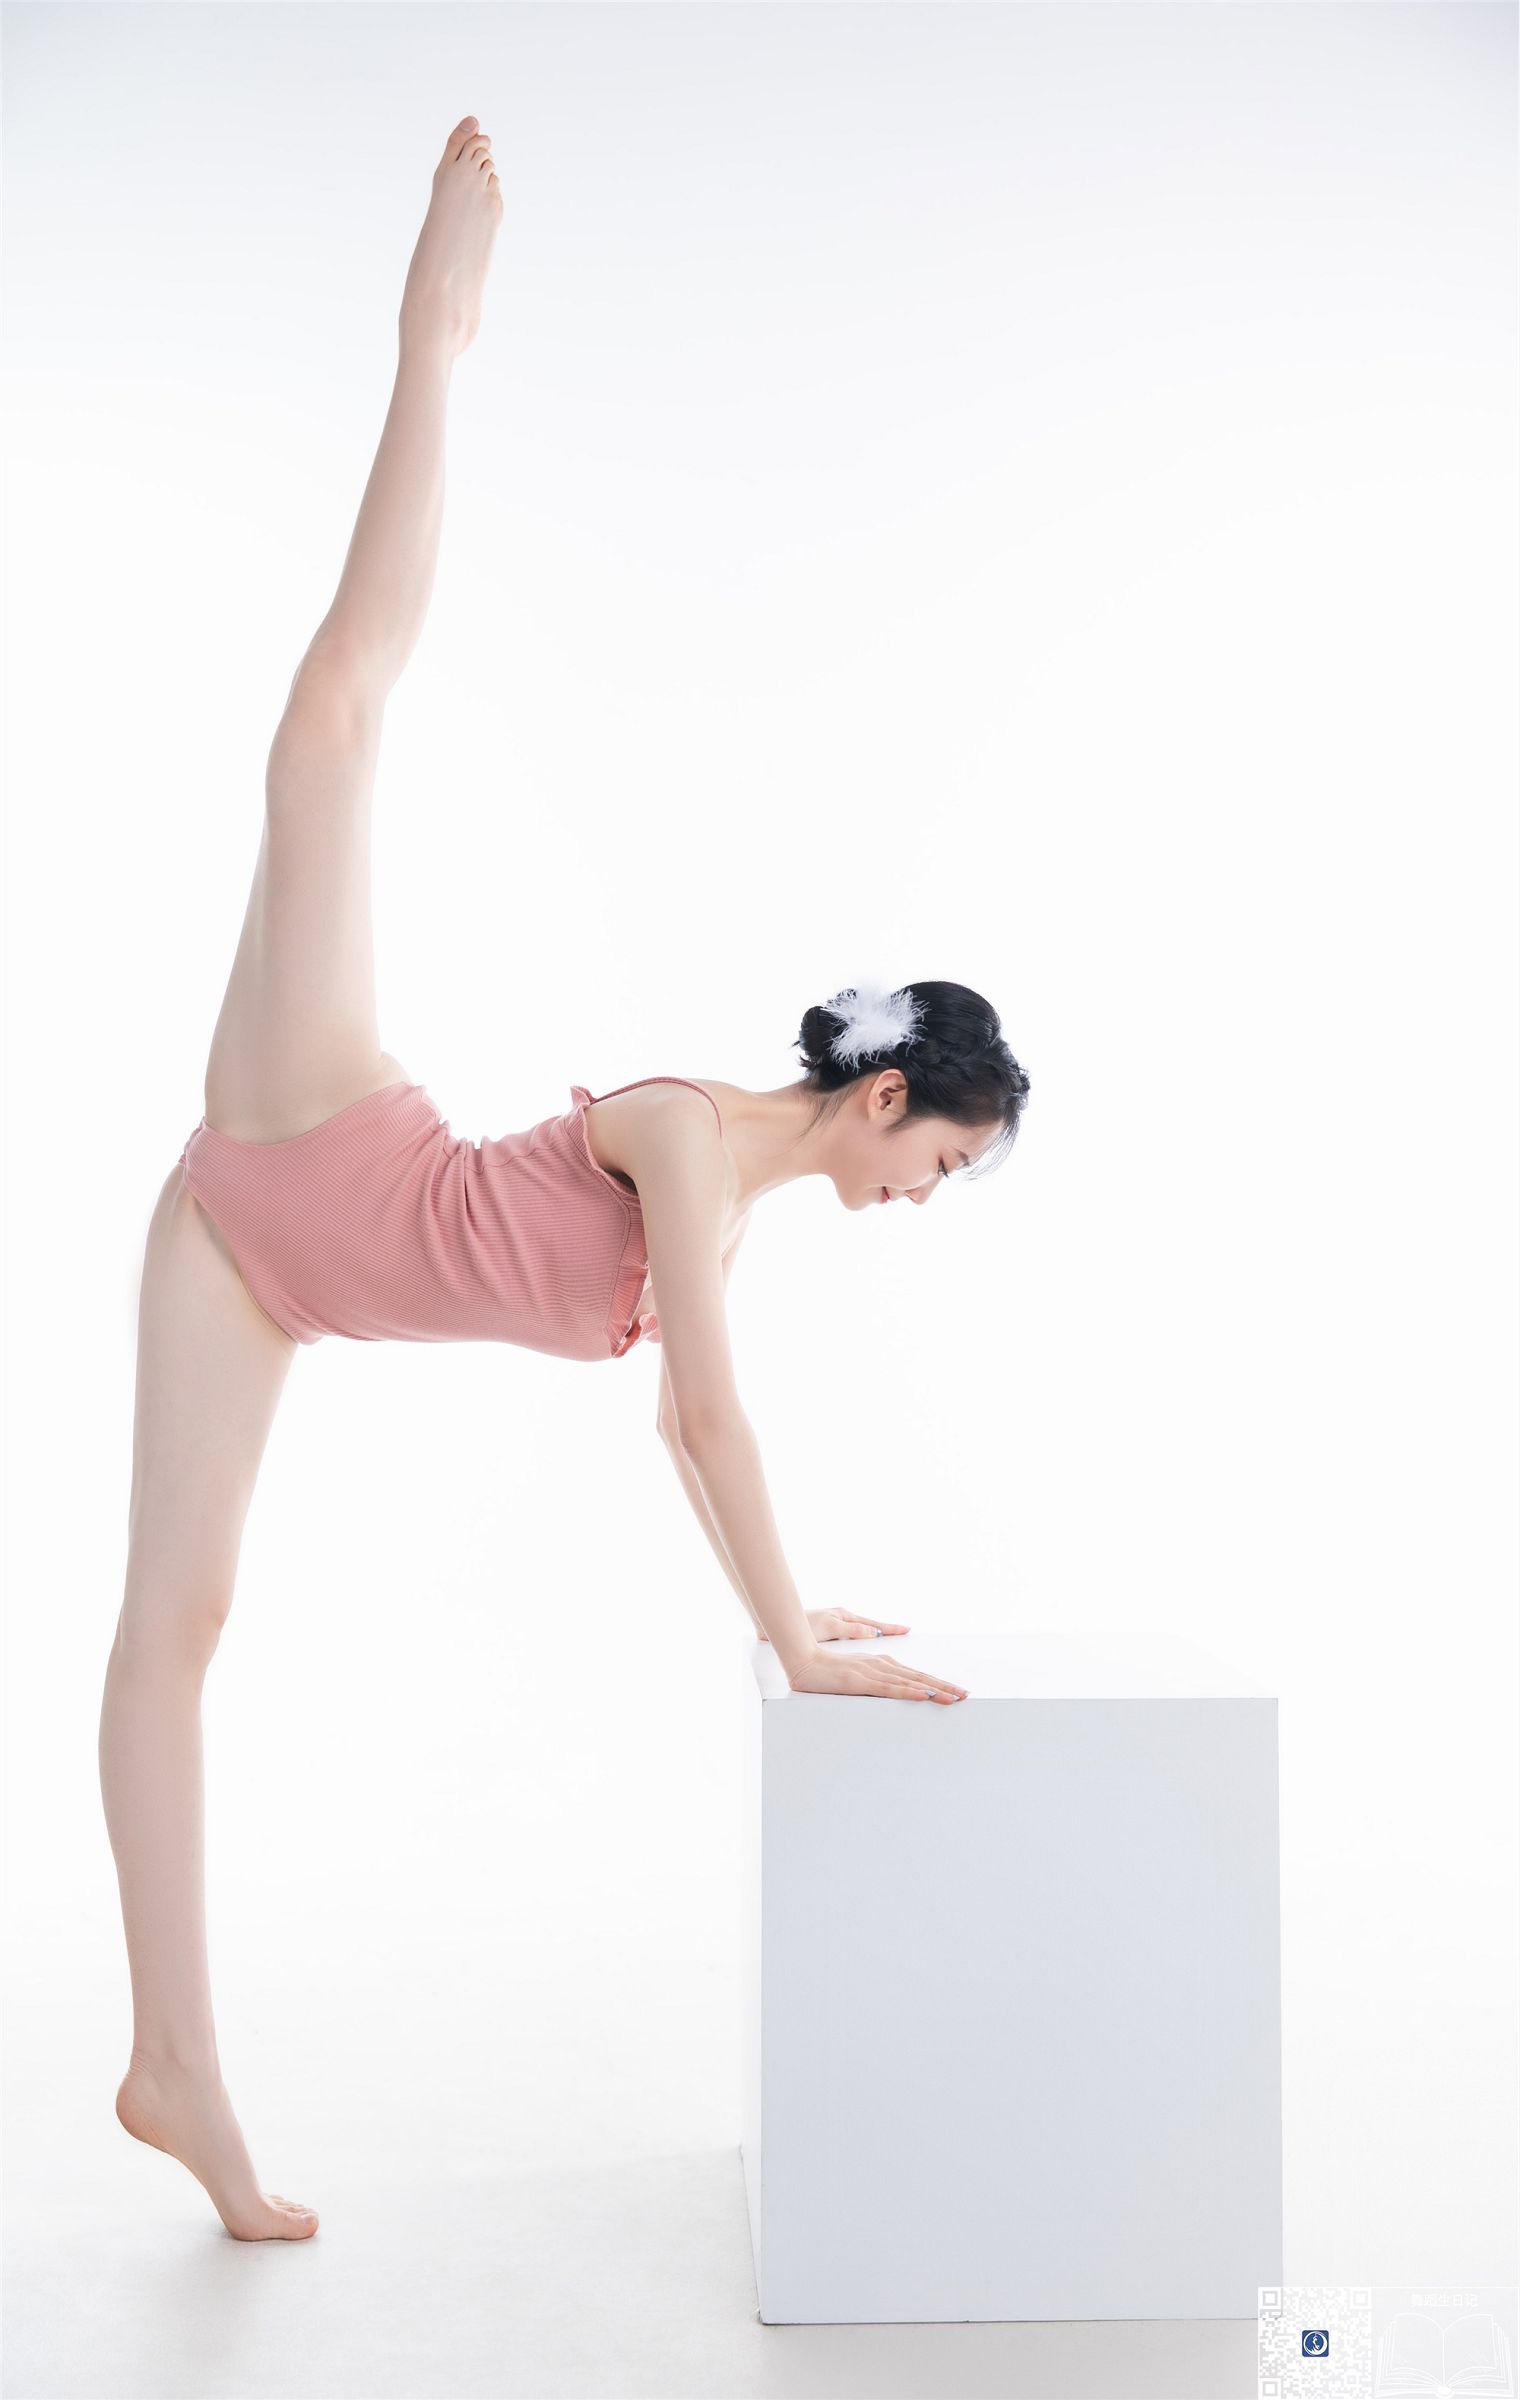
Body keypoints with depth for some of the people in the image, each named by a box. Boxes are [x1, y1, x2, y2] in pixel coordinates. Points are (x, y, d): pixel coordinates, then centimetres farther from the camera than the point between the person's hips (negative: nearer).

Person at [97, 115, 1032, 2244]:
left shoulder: (741, 1205, 7)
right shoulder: (691, 1127, -16)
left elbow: (685, 1419, 17)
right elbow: (713, 1404, -23)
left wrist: (797, 1610, 22)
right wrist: (803, 1648, -21)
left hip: (269, 1256, 6)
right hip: (302, 1167, -6)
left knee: (175, 1620, 3)